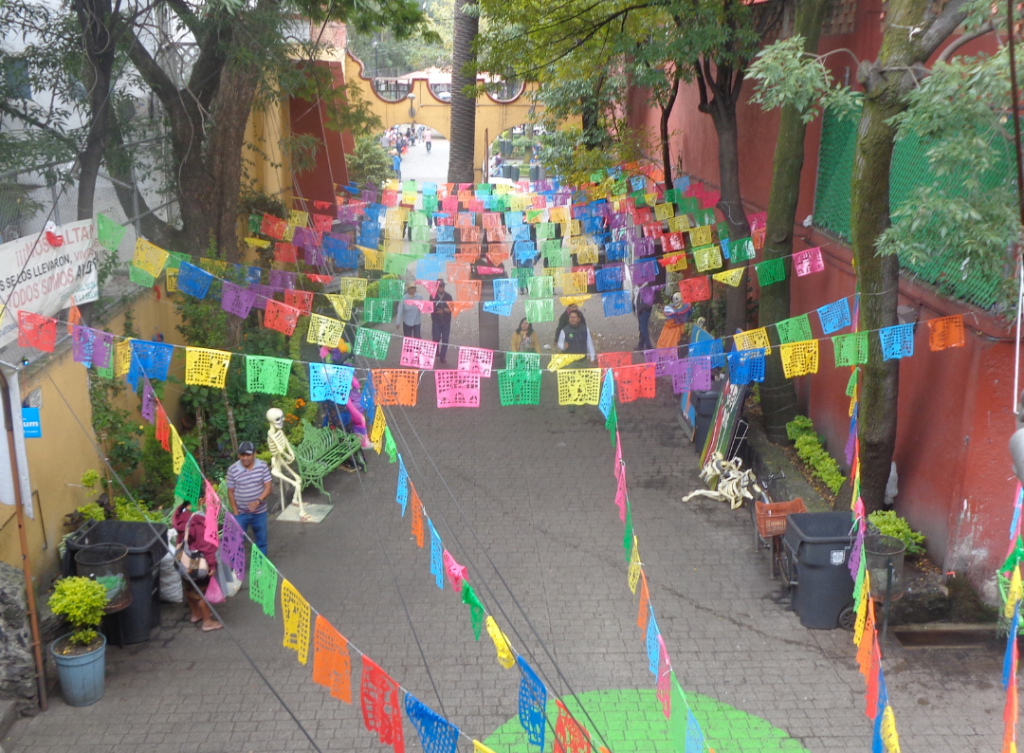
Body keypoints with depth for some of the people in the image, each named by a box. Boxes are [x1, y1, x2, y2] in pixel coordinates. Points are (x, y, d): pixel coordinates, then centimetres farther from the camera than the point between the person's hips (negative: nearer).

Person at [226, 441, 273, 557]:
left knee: (261, 540, 16)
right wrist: (235, 512, -7)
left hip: (259, 512, 2)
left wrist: (258, 501, -26)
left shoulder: (262, 466, -11)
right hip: (241, 513, -2)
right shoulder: (232, 469, -14)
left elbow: (268, 487, -10)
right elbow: (230, 492, -5)